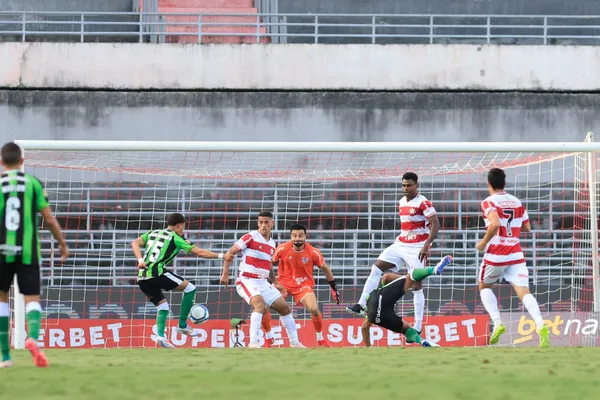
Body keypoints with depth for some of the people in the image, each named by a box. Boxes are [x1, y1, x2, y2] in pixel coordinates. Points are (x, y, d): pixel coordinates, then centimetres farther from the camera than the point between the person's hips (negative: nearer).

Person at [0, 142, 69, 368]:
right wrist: (62, 244, 14)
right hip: (28, 251, 0)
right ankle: (33, 337, -28)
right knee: (32, 298, 4)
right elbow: (49, 218, 1)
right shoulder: (33, 183, 3)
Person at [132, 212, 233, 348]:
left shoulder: (152, 233, 24)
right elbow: (200, 252, 5)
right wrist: (221, 256, 12)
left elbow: (135, 243, 7)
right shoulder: (175, 238, 8)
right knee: (190, 288, 7)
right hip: (156, 272, -7)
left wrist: (140, 260, -4)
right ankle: (182, 325, 9)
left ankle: (160, 335, 3)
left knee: (162, 305, 21)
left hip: (142, 277, 7)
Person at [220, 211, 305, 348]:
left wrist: (275, 282, 16)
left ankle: (294, 342, 24)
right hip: (246, 280, -8)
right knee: (260, 304, -33)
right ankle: (253, 342, -35)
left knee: (284, 307, 10)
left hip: (263, 283, 8)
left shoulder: (272, 244, 13)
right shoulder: (251, 237, -8)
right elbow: (230, 253, -6)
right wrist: (225, 274, -13)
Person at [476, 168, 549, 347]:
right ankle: (540, 324, -32)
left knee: (484, 286, 22)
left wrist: (483, 243, -9)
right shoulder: (517, 202, 11)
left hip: (495, 255, -3)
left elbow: (494, 224, -22)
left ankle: (497, 322, 3)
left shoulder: (489, 202, -5)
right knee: (524, 291, -7)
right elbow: (527, 228, 18)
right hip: (516, 255, 3)